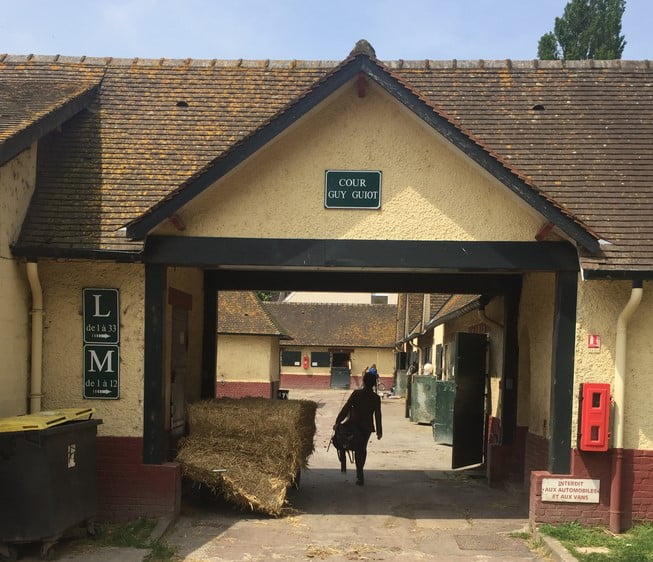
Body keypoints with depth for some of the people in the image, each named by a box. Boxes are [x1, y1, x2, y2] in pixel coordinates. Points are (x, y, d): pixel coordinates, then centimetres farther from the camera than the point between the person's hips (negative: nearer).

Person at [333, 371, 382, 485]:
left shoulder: (356, 394, -13)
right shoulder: (376, 398, -5)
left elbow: (346, 408, -14)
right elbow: (378, 415, -2)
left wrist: (338, 421, -9)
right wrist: (379, 431, 5)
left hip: (355, 425, -3)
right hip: (367, 427, 3)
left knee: (358, 449, 6)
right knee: (363, 448, 18)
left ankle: (360, 475, -2)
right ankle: (360, 473, 27)